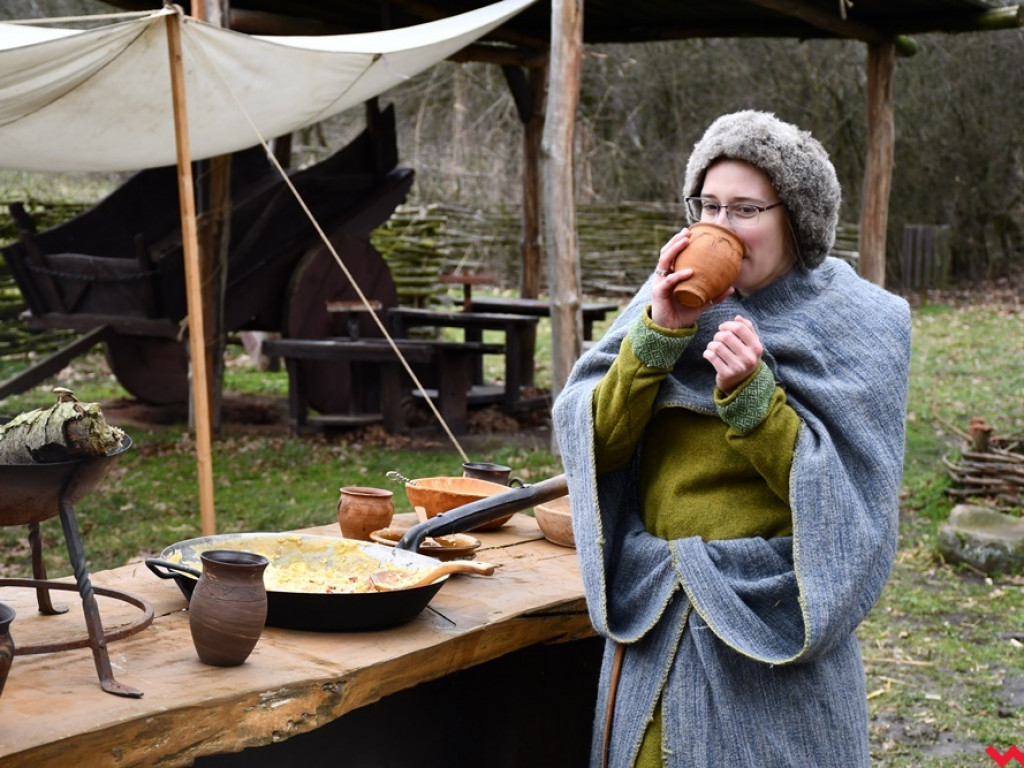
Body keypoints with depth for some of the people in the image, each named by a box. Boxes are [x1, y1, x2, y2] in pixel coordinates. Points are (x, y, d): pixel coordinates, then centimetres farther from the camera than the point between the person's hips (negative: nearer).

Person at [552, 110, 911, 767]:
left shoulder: (853, 324, -5)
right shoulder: (678, 298, 3)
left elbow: (837, 497, -12)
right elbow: (598, 444, -4)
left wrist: (750, 394, -23)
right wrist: (658, 333, -15)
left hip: (771, 617, -3)